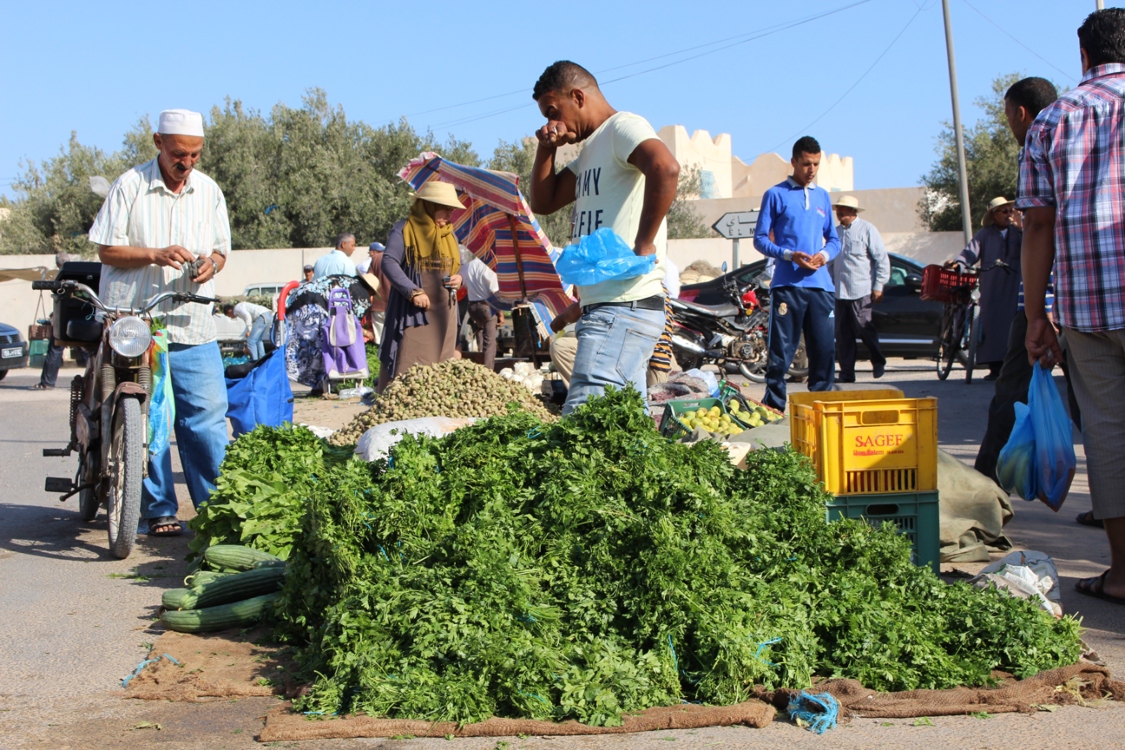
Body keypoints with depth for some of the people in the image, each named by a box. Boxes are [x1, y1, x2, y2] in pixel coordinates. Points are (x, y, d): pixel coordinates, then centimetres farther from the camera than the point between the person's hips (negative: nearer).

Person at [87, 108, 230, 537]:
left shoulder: (209, 191, 12)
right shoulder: (130, 186, 0)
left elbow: (220, 250, 18)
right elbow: (106, 249, -1)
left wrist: (211, 264, -5)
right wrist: (156, 254, -15)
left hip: (193, 327, 3)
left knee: (207, 418, -2)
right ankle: (159, 511, 11)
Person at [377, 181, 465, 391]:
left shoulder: (450, 235, 18)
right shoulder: (404, 229, -3)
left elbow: (457, 268, 27)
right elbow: (388, 263, -12)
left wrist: (459, 279, 2)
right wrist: (413, 291, -22)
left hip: (443, 313, 6)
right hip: (412, 311, -6)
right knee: (408, 362, -10)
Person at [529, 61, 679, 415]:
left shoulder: (623, 127, -7)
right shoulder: (592, 147, 23)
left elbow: (665, 168, -28)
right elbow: (543, 203, 24)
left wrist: (644, 244, -25)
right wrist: (546, 149, 10)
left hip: (624, 308, -10)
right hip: (602, 309, 10)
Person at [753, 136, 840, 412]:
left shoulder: (823, 196, 18)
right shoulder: (776, 195, 4)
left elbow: (833, 239, 21)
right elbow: (760, 238, 1)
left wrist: (825, 254, -3)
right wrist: (789, 255, -14)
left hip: (820, 284, 4)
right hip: (787, 284, -4)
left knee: (824, 348, 2)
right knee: (781, 350, -3)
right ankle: (774, 406, 2)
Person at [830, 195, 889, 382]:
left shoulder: (866, 229, -2)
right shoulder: (836, 232, 15)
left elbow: (882, 259, -4)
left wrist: (879, 286, -9)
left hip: (861, 291, -5)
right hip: (840, 291, 5)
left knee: (864, 328, -5)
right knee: (843, 334, 3)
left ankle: (878, 362, 17)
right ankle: (846, 372, 8)